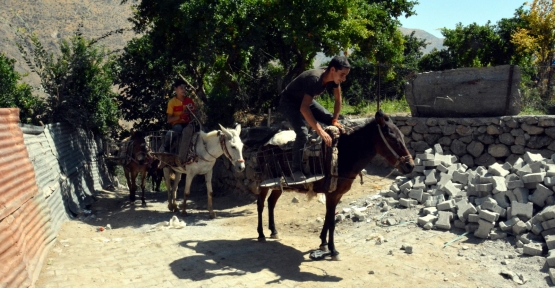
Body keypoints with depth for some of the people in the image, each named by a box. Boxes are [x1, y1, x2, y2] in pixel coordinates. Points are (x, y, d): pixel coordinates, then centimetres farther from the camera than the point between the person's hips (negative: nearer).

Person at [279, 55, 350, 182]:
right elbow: (304, 108, -43)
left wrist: (335, 120, -4)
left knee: (331, 121, 2)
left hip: (305, 100, 8)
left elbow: (338, 99, 1)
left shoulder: (333, 77, -15)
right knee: (303, 133, -27)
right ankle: (296, 169, -12)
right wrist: (320, 131, -44)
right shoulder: (315, 79, -37)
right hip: (288, 102, -8)